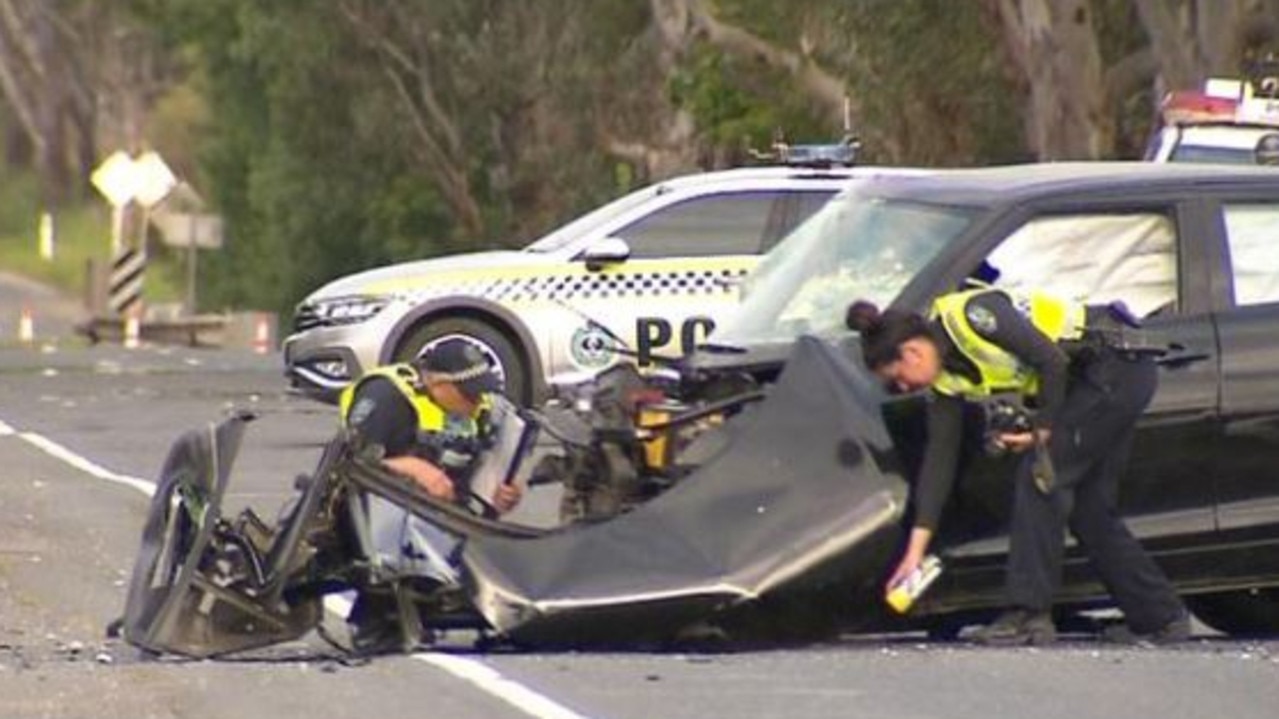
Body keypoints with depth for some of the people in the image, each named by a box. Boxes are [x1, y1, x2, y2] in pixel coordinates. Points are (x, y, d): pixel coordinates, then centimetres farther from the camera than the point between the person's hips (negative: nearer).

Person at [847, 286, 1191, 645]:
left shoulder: (967, 316, -21)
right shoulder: (945, 379, 6)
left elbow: (1052, 360, -22)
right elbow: (940, 456, 8)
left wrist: (1044, 430, -11)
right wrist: (916, 548, 6)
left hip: (1120, 366, -9)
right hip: (1086, 383, 9)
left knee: (1038, 474, -13)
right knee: (1089, 510, 10)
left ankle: (1029, 614, -13)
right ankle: (1162, 618, 19)